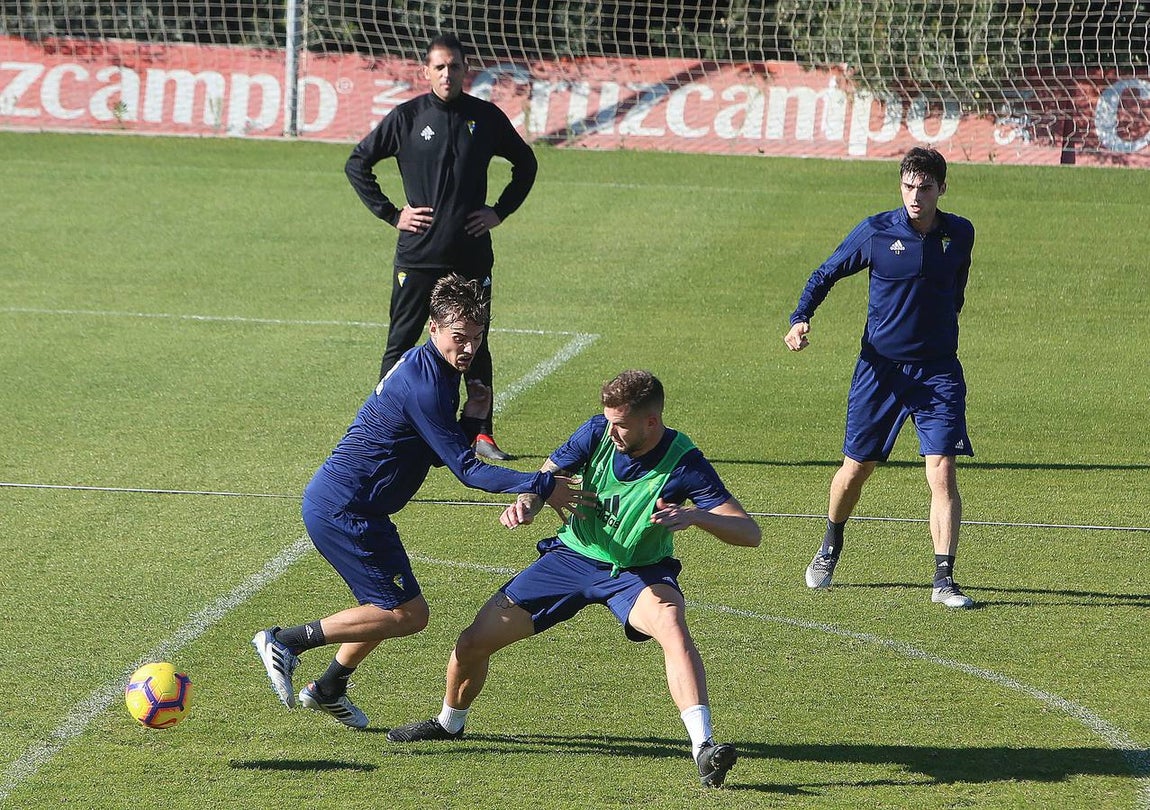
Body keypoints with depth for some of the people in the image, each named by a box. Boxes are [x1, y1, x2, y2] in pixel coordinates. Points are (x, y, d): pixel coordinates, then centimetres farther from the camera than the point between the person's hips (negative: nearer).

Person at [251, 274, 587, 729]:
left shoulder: (425, 369, 11)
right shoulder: (424, 385, -22)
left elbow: (443, 453, 16)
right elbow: (466, 470, -21)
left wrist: (470, 416, -2)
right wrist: (542, 487, -22)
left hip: (330, 500, 10)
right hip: (344, 511, -10)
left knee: (388, 608, 23)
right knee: (408, 614, -7)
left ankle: (328, 689, 37)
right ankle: (287, 642, -3)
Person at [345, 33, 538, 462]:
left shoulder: (486, 117, 4)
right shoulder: (407, 117, -1)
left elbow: (525, 163, 19)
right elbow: (357, 164, 7)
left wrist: (500, 211, 9)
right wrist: (390, 213, 1)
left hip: (472, 254, 2)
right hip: (417, 253, -2)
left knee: (475, 346, 7)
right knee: (401, 343, 0)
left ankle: (483, 433, 15)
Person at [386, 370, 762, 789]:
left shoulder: (684, 463, -24)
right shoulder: (598, 432, -15)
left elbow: (750, 533, -28)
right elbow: (546, 476, -2)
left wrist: (697, 516, -48)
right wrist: (525, 502, -26)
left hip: (638, 572, -4)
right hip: (572, 557, 4)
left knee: (671, 623, -39)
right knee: (473, 642, 1)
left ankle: (703, 746, -46)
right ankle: (449, 723, 34)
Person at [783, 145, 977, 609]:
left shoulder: (960, 235, 1)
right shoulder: (875, 232, -6)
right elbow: (825, 275, 3)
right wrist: (800, 319, -12)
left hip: (937, 371, 1)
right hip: (880, 367, -1)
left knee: (942, 471, -13)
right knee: (856, 468, 9)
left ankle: (944, 580, -11)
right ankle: (830, 548, 37)